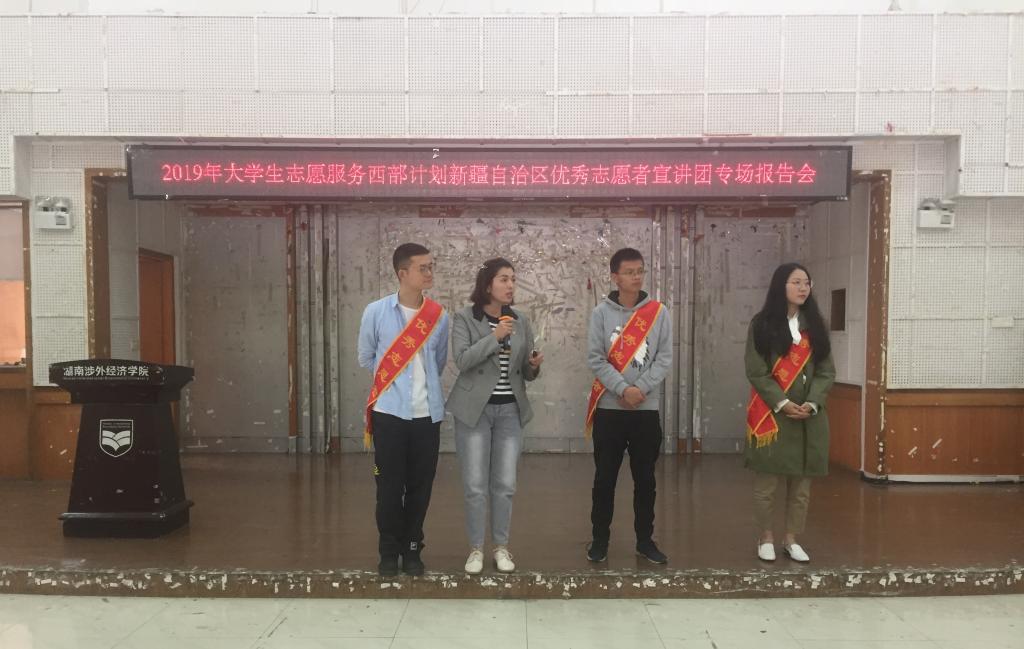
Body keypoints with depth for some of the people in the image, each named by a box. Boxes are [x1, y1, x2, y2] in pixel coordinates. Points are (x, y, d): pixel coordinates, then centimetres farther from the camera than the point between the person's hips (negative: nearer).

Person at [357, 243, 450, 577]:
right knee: (390, 485, 3)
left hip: (428, 412, 2)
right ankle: (389, 551, 19)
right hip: (389, 411, -2)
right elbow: (366, 357, 9)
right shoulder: (376, 312, -5)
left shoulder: (439, 316, 2)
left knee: (421, 485, 7)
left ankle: (412, 549, 22)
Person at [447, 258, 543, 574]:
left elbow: (526, 373, 11)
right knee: (475, 485, 2)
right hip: (475, 409, -3)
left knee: (505, 485, 6)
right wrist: (495, 337, -22)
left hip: (510, 410, 3)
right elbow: (462, 360, -17)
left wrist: (534, 364, -11)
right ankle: (476, 548, 17)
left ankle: (501, 547, 21)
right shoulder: (464, 318, -4)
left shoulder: (521, 320, 7)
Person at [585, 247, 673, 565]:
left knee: (645, 478, 9)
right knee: (604, 478, 5)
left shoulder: (659, 312, 3)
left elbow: (665, 359, -1)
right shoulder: (601, 312, -1)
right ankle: (600, 539, 18)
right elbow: (595, 358, -6)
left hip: (647, 409, 1)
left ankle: (645, 540, 22)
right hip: (609, 408, -1)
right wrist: (623, 389, -17)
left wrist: (640, 388, -14)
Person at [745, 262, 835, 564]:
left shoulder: (815, 325, 10)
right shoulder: (762, 324, -1)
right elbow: (756, 372, -6)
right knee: (766, 484, 1)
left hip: (808, 416, 4)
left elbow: (826, 371, 5)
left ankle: (792, 540, 21)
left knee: (801, 484, 7)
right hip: (770, 414, -3)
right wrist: (782, 403, -16)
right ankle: (765, 538, 17)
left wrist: (811, 403, -10)